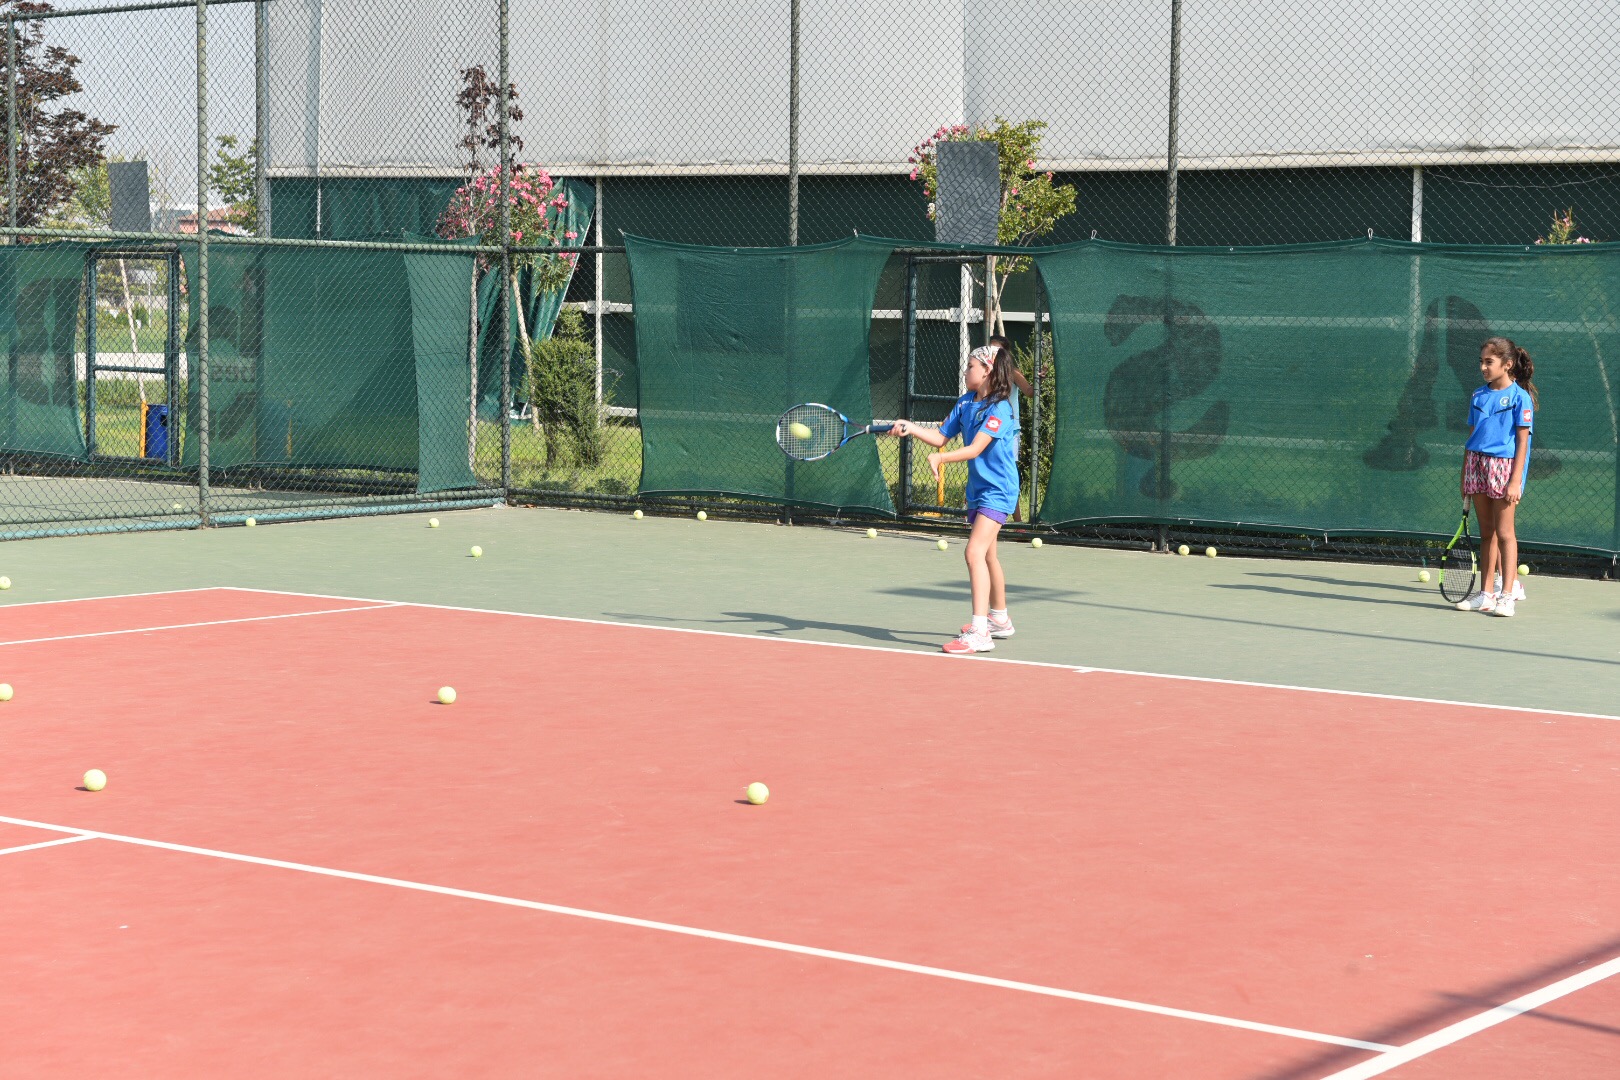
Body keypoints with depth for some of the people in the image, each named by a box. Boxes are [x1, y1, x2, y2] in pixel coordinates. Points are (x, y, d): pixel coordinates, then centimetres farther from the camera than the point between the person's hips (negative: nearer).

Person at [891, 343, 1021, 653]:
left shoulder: (1000, 409, -19)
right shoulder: (965, 403, 6)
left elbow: (975, 449, -26)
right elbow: (941, 437, 9)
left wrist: (940, 458, -37)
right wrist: (910, 428, -5)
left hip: (998, 491, -9)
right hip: (978, 489, 9)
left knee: (975, 552, -22)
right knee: (987, 555, 22)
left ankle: (979, 633, -27)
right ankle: (999, 619, 40)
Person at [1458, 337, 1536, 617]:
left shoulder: (1519, 397, -5)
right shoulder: (1479, 396, 12)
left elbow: (1522, 441, -8)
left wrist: (1516, 481, -14)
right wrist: (1465, 475, 13)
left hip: (1505, 467, -6)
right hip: (1478, 466, 6)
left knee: (1504, 533, -5)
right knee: (1486, 533, 8)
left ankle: (1506, 595, -3)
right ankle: (1487, 593, 11)